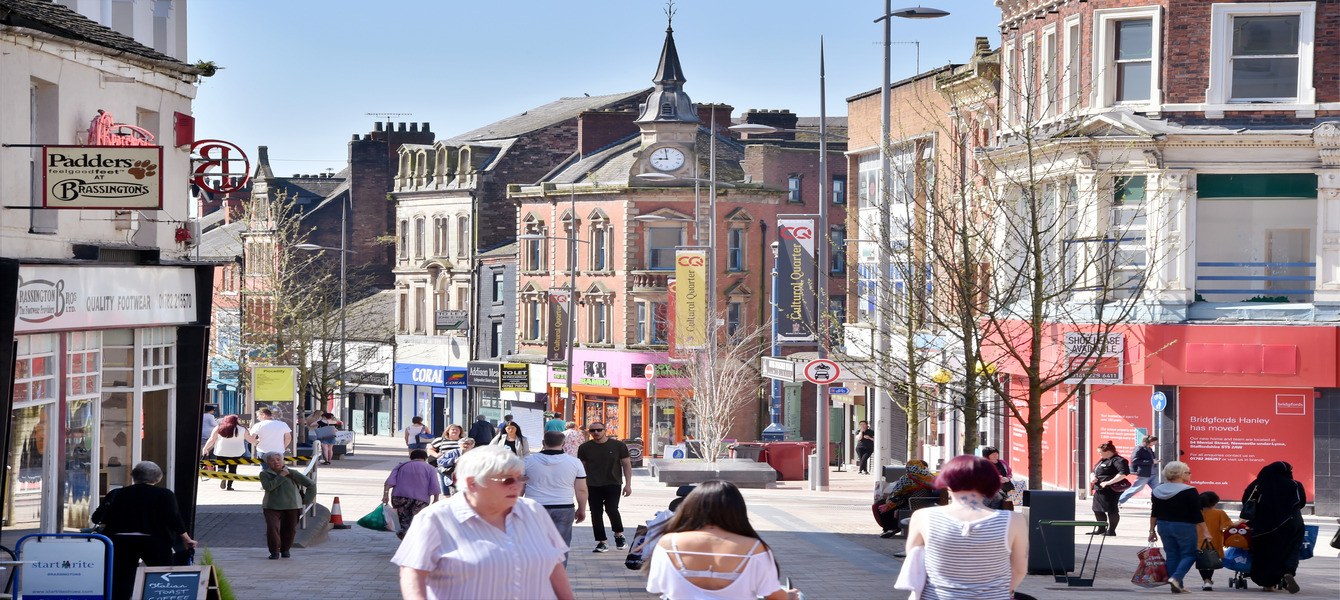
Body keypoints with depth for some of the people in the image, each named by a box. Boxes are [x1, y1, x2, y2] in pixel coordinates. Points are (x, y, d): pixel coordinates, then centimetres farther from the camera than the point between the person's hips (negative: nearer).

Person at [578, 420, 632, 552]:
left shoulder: (618, 446, 2)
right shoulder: (585, 448, 5)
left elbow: (626, 465, 7)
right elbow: (581, 467, 12)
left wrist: (628, 484, 0)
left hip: (613, 484, -2)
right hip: (593, 486, 2)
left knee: (612, 509, -17)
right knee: (596, 513, -2)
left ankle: (619, 534, 10)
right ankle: (601, 542, 8)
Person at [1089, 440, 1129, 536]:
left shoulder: (1118, 461, -12)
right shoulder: (1102, 460, 20)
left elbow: (1123, 473, -25)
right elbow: (1093, 472, 29)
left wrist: (1109, 482, -27)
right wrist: (1092, 477, 4)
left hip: (1110, 491, -11)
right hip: (1099, 490, 11)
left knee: (1111, 511, -4)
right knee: (1097, 510, 14)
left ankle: (1111, 530, 5)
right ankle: (1101, 529, 26)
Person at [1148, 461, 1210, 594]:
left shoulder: (1158, 491, 4)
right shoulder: (1189, 491, -13)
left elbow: (1154, 513, 8)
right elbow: (1197, 515, -13)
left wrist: (1152, 530, 15)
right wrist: (1205, 532, -7)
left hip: (1163, 526, 6)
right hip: (1184, 527, -6)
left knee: (1172, 555, 12)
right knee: (1189, 554, 4)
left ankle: (1177, 586, 11)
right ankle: (1176, 578, -15)